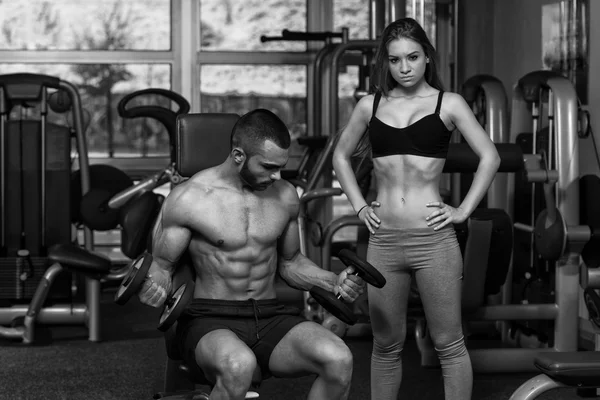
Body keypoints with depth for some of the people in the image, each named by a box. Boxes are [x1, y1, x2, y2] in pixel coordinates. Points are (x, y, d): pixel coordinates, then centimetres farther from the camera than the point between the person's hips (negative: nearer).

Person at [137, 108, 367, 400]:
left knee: (339, 360, -26)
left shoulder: (285, 196, 8)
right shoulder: (189, 198, -7)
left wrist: (334, 282, 5)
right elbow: (161, 265, 0)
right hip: (210, 321, -5)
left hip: (271, 318, 5)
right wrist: (153, 283, -25)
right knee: (239, 366, -42)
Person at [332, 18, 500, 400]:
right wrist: (359, 206, 10)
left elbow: (490, 157, 2)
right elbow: (341, 156, 21)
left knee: (449, 343, 3)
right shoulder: (370, 106, 9)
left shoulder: (448, 104, 1)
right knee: (386, 344, 11)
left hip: (433, 239, -3)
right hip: (383, 240, 3)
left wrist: (464, 210, -4)